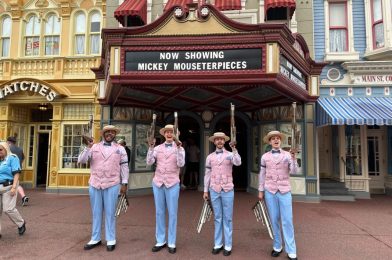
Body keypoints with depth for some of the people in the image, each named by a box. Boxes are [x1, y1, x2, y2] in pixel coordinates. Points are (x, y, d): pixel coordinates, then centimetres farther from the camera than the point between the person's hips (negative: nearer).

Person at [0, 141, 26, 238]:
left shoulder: (12, 158, -6)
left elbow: (16, 174, -12)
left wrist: (14, 187, -19)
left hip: (8, 187, -6)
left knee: (8, 209, -5)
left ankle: (21, 223, 19)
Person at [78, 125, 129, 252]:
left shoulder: (120, 149, 4)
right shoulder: (94, 147, 6)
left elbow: (124, 167, 3)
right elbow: (81, 160, -1)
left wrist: (124, 183, -2)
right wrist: (88, 147, -14)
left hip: (112, 185, -2)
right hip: (94, 184, 2)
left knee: (110, 213, 5)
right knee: (96, 212, 12)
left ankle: (111, 240, 18)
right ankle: (95, 239, 26)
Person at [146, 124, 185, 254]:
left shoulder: (179, 148, 1)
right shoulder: (157, 148, 7)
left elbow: (181, 164, -14)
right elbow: (149, 162, -5)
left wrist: (178, 148, -22)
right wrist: (151, 147, -14)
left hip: (172, 184, -2)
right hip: (158, 183, 2)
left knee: (172, 213, 3)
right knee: (159, 212, 9)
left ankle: (171, 242, 16)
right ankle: (160, 241, 22)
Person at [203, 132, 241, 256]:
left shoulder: (230, 154, 0)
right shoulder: (210, 157, 6)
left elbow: (238, 163, -21)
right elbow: (207, 174, 8)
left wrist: (234, 149, -29)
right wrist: (205, 190, 6)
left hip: (228, 190, -2)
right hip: (214, 190, 2)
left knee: (227, 218, 5)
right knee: (217, 218, 10)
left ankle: (228, 245, 16)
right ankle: (218, 244, 21)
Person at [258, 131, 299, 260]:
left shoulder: (287, 155, 1)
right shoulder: (265, 156, 3)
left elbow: (294, 171, -9)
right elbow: (262, 174, 7)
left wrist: (293, 158, -25)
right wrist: (261, 191, 5)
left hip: (284, 191, -1)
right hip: (270, 191, 1)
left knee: (287, 221, -2)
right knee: (274, 220, 8)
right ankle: (277, 247, 23)